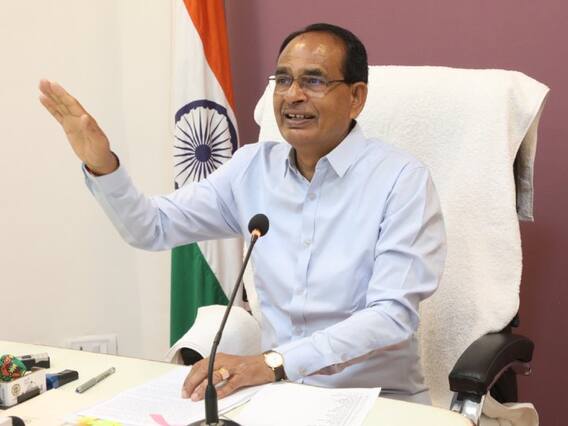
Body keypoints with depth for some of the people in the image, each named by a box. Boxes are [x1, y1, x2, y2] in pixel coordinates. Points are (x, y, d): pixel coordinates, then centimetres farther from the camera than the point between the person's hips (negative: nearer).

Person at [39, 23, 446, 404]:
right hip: (281, 391, 4)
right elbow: (153, 228, 8)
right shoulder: (254, 167, 4)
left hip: (380, 400, -3)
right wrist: (102, 164, -10)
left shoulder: (403, 180, -12)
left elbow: (393, 315, -20)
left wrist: (271, 363, -31)